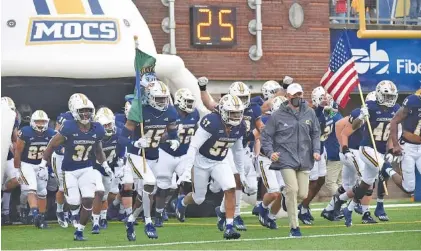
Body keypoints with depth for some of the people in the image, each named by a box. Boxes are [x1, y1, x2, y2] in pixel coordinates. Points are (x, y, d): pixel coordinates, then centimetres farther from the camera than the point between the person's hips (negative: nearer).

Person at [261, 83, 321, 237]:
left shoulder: (309, 113, 7)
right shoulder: (278, 116, -2)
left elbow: (315, 134, 16)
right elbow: (266, 136, 3)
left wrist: (316, 151, 3)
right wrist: (270, 152, -10)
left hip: (304, 159, 4)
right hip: (286, 159, -4)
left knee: (303, 194, 1)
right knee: (292, 190, -16)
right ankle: (294, 227, -6)